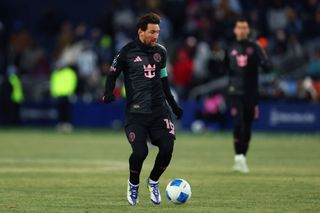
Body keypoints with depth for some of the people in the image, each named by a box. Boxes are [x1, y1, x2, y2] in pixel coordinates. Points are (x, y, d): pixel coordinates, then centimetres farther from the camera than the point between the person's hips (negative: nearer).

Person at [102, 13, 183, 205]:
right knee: (140, 152, -17)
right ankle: (133, 184, 15)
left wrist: (173, 104, 24)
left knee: (167, 149, -11)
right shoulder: (127, 52, -5)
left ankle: (153, 182, 19)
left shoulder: (161, 52, 9)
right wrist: (109, 94, -15)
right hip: (136, 112, -4)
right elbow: (112, 74, 3)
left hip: (159, 110, 4)